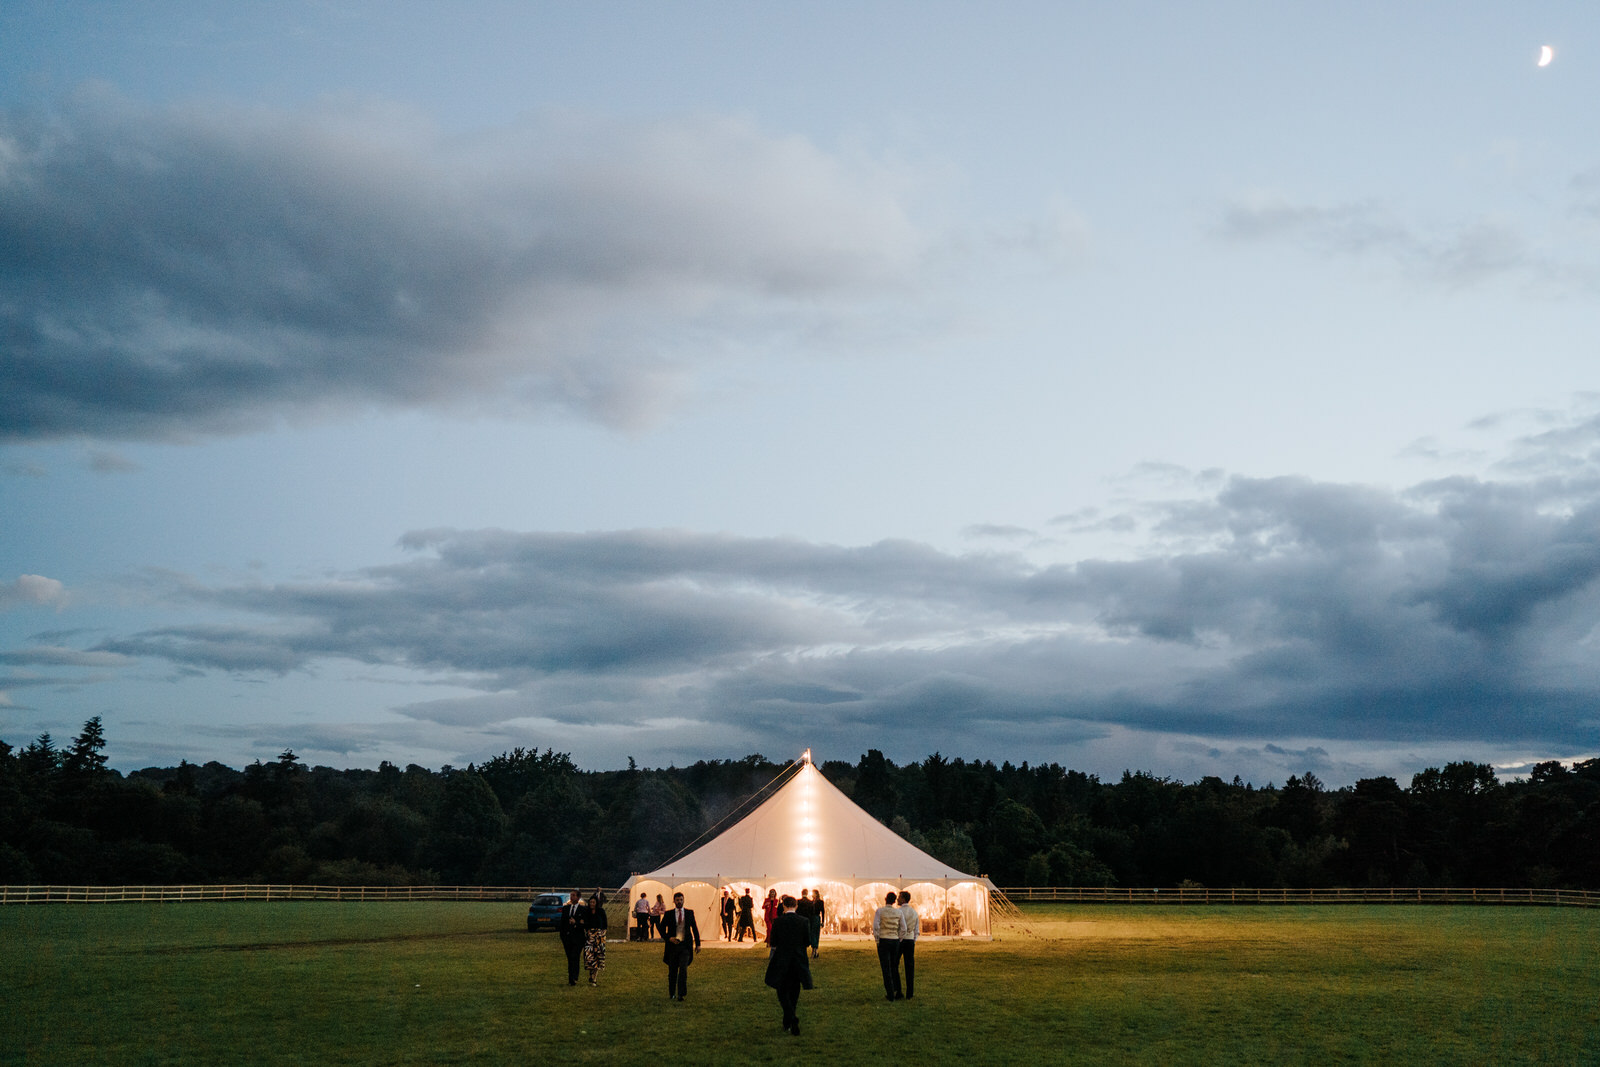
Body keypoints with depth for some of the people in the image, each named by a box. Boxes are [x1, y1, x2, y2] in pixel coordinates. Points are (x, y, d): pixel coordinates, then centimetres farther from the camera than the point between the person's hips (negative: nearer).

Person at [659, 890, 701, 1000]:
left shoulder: (689, 913, 6)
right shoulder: (668, 914, 3)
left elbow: (694, 928, 13)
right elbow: (661, 928, 6)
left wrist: (697, 943, 10)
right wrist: (668, 938, -10)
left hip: (685, 945, 0)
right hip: (673, 945, 0)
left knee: (683, 969, -14)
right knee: (672, 971, 8)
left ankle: (681, 994, -12)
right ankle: (672, 994, 23)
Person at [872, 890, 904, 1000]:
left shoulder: (879, 911, -8)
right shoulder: (898, 912, 3)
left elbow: (875, 926, -18)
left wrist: (877, 939, -6)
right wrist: (899, 941, 11)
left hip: (883, 941, -3)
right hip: (895, 941, 3)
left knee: (886, 969, 0)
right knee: (894, 968, 16)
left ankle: (890, 995, -2)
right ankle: (898, 993, 14)